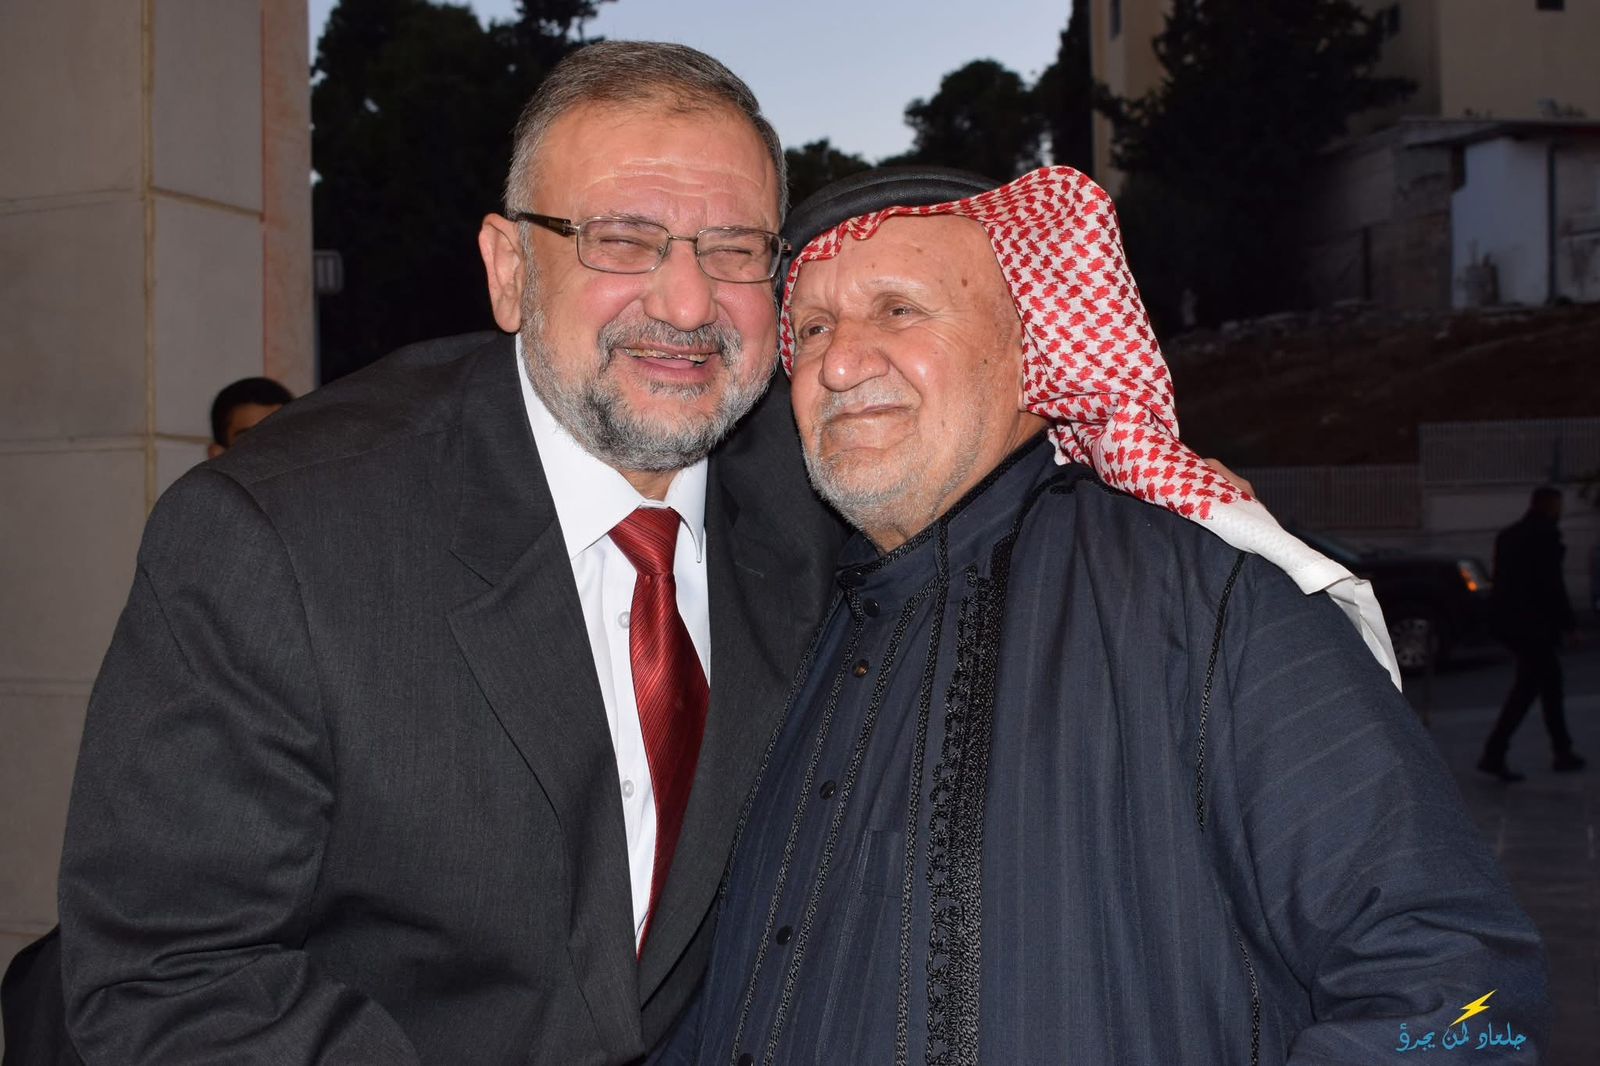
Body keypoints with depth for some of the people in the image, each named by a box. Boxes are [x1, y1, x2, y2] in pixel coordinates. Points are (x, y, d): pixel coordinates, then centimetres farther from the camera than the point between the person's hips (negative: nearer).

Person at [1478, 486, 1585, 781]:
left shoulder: (1507, 535, 14)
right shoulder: (1546, 534, -11)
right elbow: (1552, 583, -16)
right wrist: (1566, 623, -10)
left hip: (1506, 617, 9)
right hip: (1534, 621, -9)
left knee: (1550, 682, 17)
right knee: (1526, 686, -6)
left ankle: (1563, 752, 23)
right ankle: (1493, 754, -12)